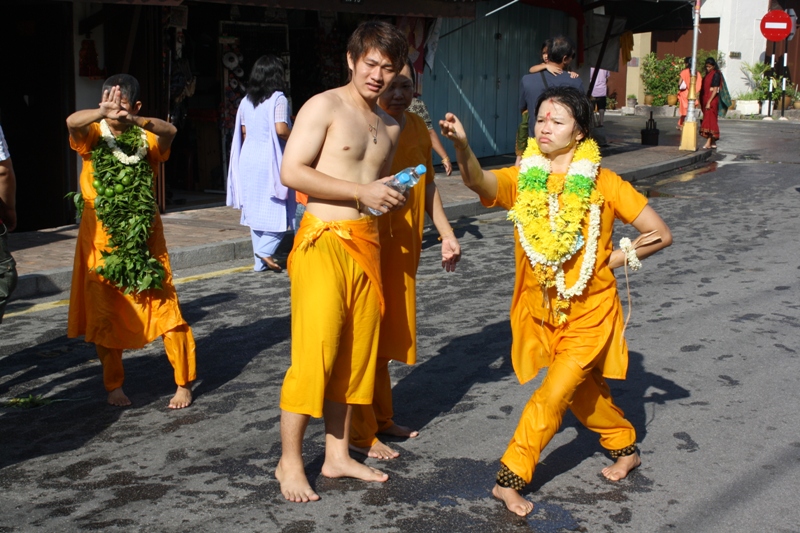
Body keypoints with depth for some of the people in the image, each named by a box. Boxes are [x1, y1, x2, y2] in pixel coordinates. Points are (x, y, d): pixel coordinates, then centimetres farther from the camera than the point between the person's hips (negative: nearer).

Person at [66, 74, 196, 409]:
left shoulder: (146, 139, 0)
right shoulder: (92, 136, 0)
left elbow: (170, 131, -23)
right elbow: (73, 121, -23)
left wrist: (134, 120, -42)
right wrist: (102, 113, -44)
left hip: (144, 236, 0)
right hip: (101, 237, 1)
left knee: (165, 309, -2)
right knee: (103, 315, 6)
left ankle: (184, 383, 11)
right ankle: (113, 386, 22)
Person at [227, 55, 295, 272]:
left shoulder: (246, 101, 9)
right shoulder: (278, 99, -10)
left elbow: (243, 133, 13)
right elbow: (281, 130, -21)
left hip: (248, 158, 7)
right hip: (270, 159, -6)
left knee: (255, 209, 10)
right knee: (279, 208, 1)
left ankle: (260, 261, 14)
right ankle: (265, 250, -15)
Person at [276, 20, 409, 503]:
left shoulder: (390, 127, 16)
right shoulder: (324, 107, -5)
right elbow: (291, 172, -13)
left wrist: (391, 197, 2)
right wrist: (361, 192, -17)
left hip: (367, 244, 7)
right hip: (324, 241, -7)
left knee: (356, 353, 9)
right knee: (314, 354, -7)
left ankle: (338, 455, 21)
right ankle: (290, 462, 5)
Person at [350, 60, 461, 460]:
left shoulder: (417, 127, 11)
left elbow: (428, 184, 20)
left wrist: (446, 233, 19)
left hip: (404, 249, 7)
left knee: (388, 334, 16)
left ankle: (382, 417, 30)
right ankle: (361, 432, 8)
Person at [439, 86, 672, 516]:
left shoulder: (604, 184, -12)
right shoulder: (522, 179, -7)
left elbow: (660, 234, -7)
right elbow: (478, 181, -30)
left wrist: (613, 259, -9)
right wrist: (461, 146, -48)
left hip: (590, 311, -3)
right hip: (542, 309, 3)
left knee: (555, 392, -10)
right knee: (583, 392, 19)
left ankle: (510, 478, 2)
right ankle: (624, 446, 44)